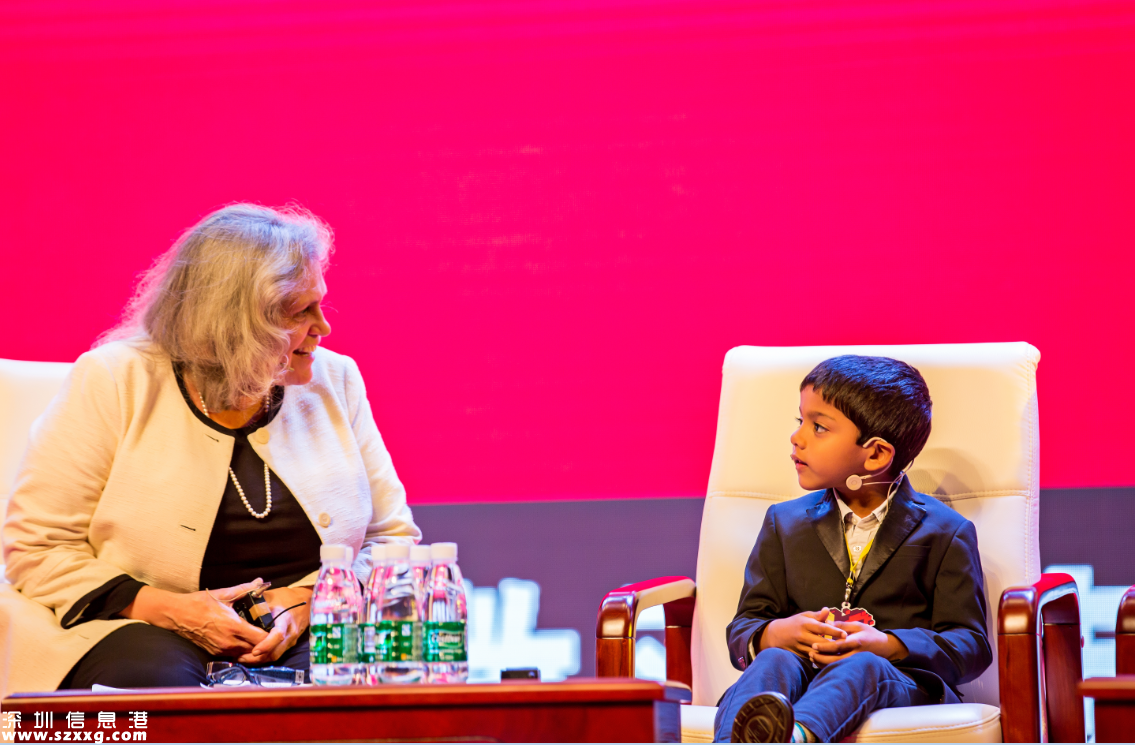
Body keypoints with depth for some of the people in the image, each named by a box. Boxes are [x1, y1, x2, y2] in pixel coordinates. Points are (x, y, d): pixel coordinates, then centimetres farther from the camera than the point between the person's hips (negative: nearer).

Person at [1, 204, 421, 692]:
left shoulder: (334, 382, 11)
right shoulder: (114, 382, -1)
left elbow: (393, 538, 14)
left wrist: (308, 601, -7)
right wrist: (168, 609, -16)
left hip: (304, 638, 3)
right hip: (144, 630, -3)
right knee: (154, 685, -39)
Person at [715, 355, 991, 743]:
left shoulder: (944, 532, 12)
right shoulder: (785, 523, 24)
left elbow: (970, 646, 5)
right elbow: (742, 630, 20)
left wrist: (888, 645, -16)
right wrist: (774, 634, -8)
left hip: (900, 678, -3)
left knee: (861, 667, -38)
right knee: (775, 662, -33)